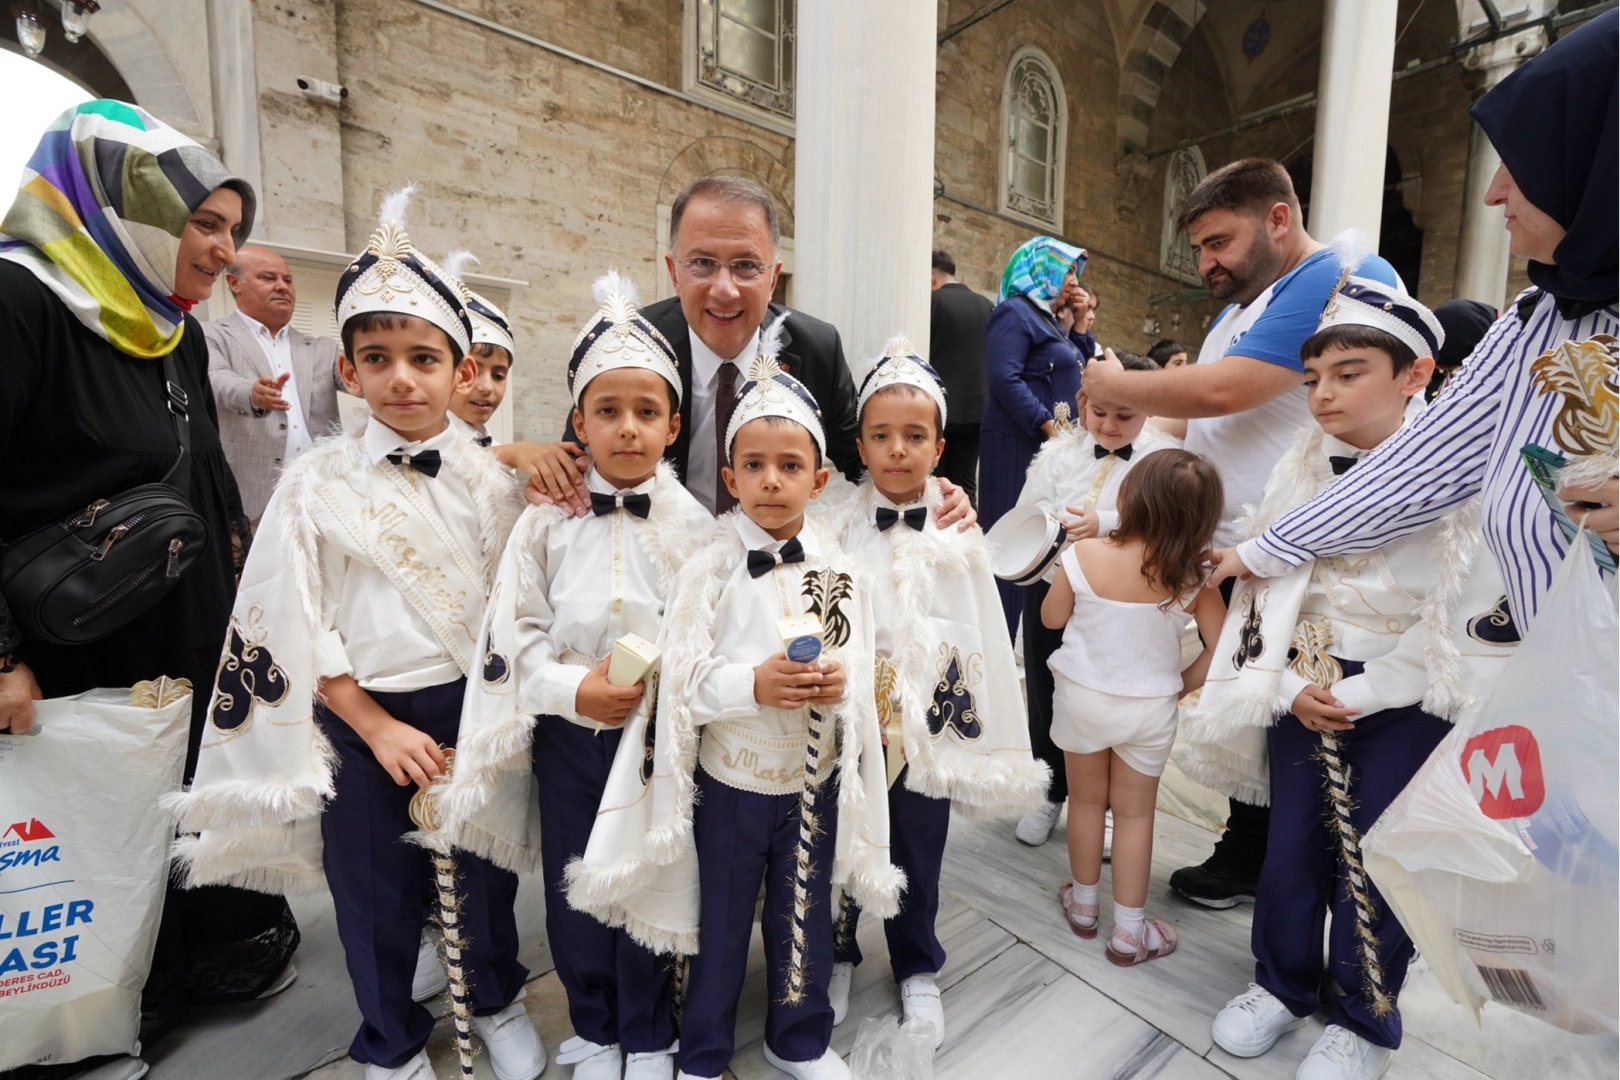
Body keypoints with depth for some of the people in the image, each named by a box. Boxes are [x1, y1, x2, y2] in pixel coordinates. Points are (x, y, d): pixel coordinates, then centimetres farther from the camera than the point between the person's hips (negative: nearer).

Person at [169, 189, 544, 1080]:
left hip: (476, 708, 1)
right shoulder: (317, 485, -5)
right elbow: (294, 627, -4)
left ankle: (496, 1002, 47)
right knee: (376, 891, 16)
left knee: (484, 872, 17)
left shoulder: (494, 479, -4)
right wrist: (378, 727, -9)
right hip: (363, 716, 0)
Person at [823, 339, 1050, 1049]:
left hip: (927, 724, 1)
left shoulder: (959, 538, -5)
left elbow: (982, 642, -1)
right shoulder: (841, 532, -8)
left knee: (918, 854, 18)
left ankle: (918, 972, 44)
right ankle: (836, 958, 44)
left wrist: (984, 742, 1)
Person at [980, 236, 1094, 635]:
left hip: (1051, 445, 9)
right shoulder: (1015, 312, -6)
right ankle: (1002, 633, -1)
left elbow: (1076, 370, 23)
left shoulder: (1049, 317, 22)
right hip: (1019, 444, -9)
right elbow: (1004, 378, -18)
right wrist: (1048, 423, -18)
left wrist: (1076, 325, 14)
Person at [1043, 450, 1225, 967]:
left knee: (1087, 799, 20)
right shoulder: (1192, 576, -16)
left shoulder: (1084, 555, -21)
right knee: (1135, 812, 16)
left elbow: (1051, 617, -6)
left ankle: (1083, 904, 38)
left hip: (1082, 697, 0)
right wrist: (1184, 684, 6)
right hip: (1151, 707, 1)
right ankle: (1128, 932, 28)